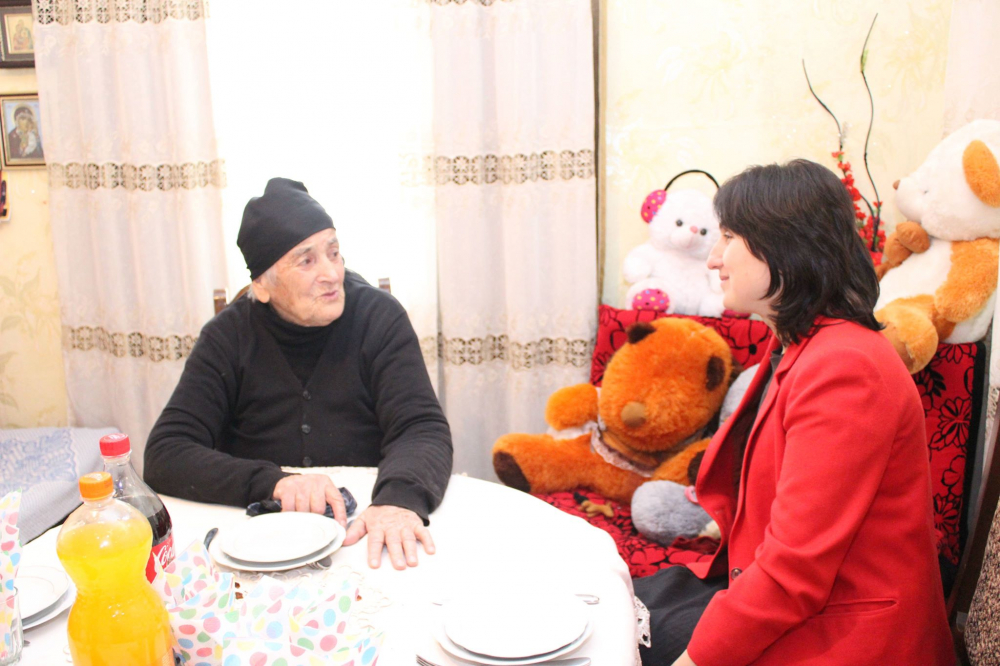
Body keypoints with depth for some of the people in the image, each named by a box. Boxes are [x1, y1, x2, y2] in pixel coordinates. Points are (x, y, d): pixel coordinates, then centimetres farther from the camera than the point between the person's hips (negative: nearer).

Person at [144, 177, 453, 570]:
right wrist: (272, 482, -25)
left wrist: (400, 497, -32)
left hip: (364, 535, 0)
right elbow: (164, 456, -7)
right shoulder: (228, 337, -2)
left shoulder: (378, 317, -4)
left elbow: (422, 429, -9)